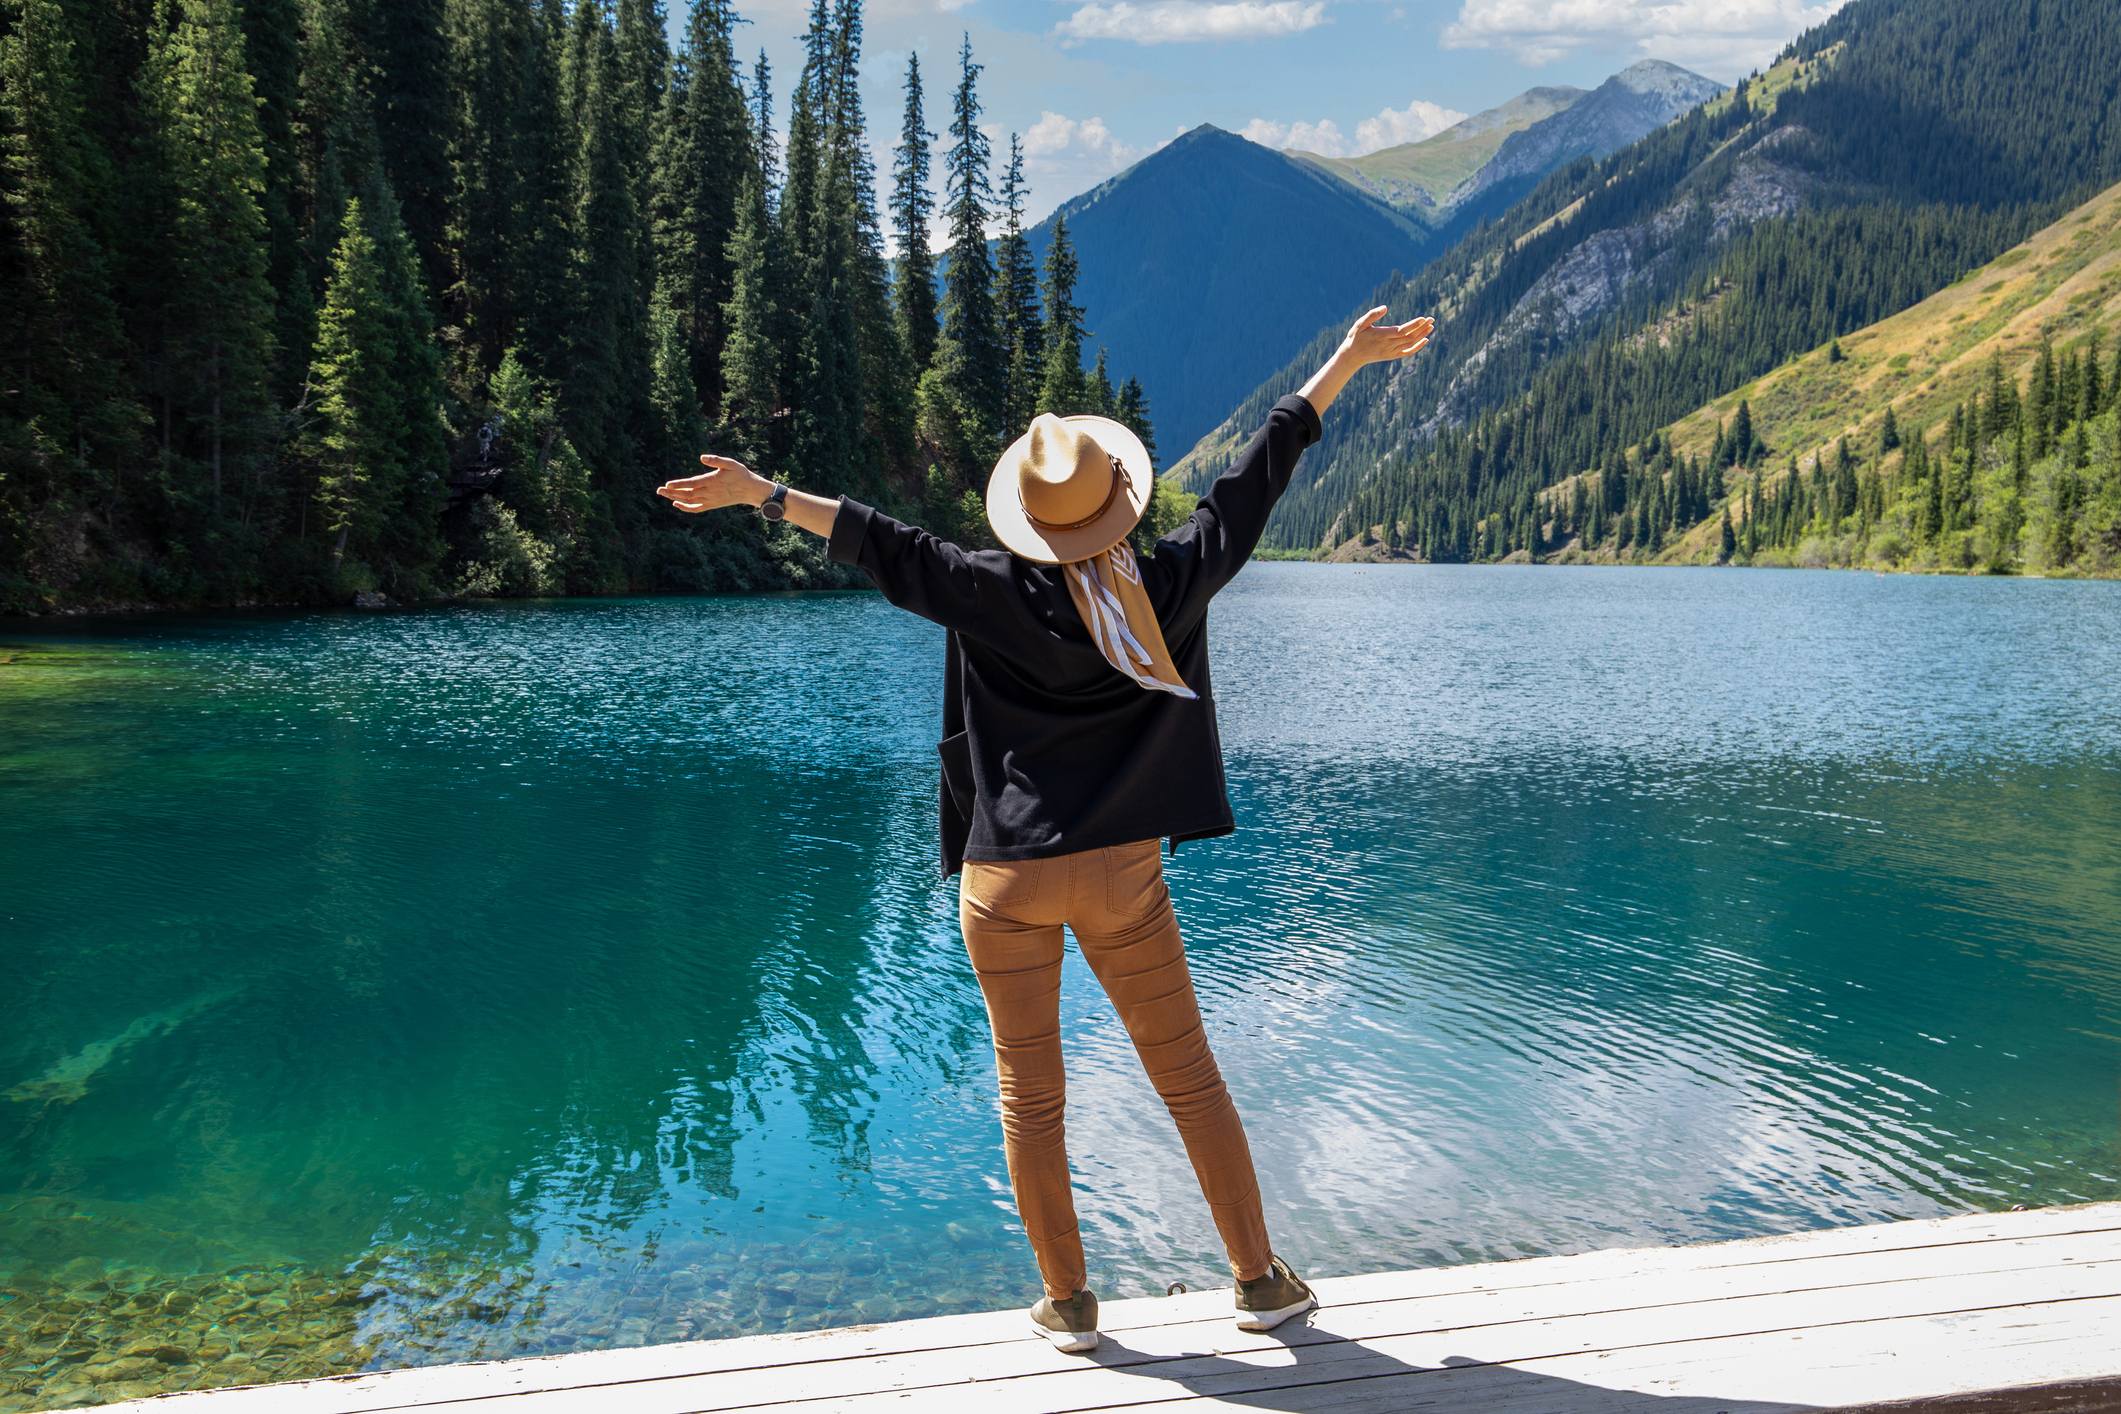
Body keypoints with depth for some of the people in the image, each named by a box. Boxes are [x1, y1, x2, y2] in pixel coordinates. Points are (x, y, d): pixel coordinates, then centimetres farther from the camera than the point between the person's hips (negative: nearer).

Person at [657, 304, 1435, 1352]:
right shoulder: (1170, 588, -2)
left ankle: (1068, 1302, 19)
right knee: (1190, 1079, 12)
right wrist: (1350, 360, 12)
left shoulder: (994, 598, -8)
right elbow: (1255, 480, 3)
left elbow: (883, 546, -8)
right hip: (1122, 873, 2)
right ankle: (1261, 1280, 21)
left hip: (1008, 877, -1)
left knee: (1030, 1097, 11)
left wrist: (762, 494, 0)